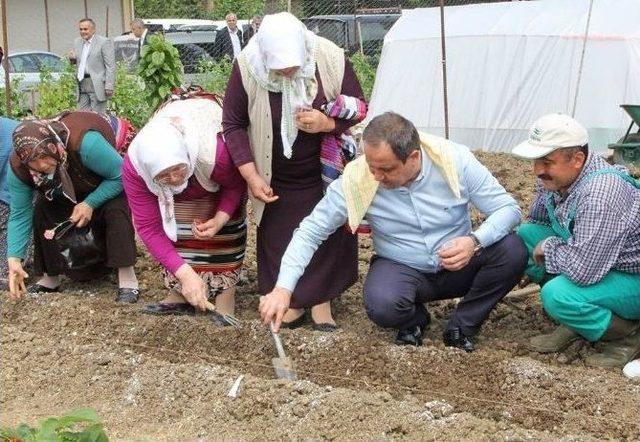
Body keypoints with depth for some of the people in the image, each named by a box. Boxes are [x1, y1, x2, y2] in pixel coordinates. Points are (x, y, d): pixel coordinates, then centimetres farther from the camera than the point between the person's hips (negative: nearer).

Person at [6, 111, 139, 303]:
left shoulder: (85, 142, -45)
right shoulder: (18, 167, -30)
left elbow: (121, 175, -31)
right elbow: (19, 215, -21)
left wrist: (90, 204, -37)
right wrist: (14, 259, -30)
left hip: (109, 183, -4)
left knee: (116, 210, -30)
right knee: (41, 213, -15)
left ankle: (128, 280, -24)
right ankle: (50, 278, 4)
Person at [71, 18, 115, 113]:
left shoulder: (104, 42, -5)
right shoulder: (77, 42, 16)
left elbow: (110, 66, -9)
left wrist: (109, 86, -15)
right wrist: (72, 58, 1)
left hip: (97, 85, -6)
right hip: (82, 85, 6)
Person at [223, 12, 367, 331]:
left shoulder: (331, 59, -21)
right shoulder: (246, 67, -21)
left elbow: (359, 108, -7)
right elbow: (233, 124, -9)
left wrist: (327, 123, -28)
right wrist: (251, 176, -14)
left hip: (326, 173, 0)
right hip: (276, 179, 0)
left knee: (329, 235, 2)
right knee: (278, 239, 7)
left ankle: (321, 299, 16)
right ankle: (292, 301, 21)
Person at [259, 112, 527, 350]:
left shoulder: (454, 160, -20)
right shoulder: (356, 179, -20)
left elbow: (508, 208, -14)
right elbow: (311, 231, -13)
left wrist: (474, 241, -34)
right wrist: (283, 289, -25)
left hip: (459, 267, 1)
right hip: (402, 270, -1)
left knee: (512, 250, -27)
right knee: (382, 306, -35)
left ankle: (462, 327, -3)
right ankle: (414, 320, 5)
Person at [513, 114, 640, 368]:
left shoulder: (602, 193, -34)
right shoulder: (556, 177, -7)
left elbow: (583, 270, -37)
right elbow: (537, 221, 14)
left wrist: (548, 249, -19)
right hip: (592, 265, 9)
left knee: (557, 294, -31)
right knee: (524, 235, -2)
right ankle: (575, 320, 7)